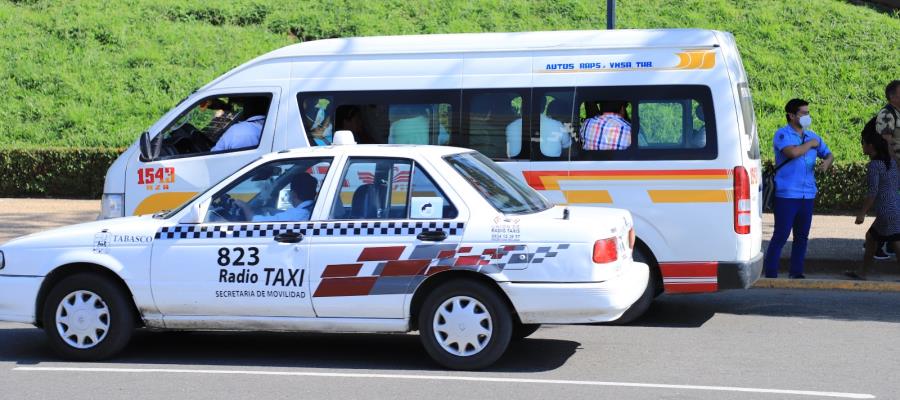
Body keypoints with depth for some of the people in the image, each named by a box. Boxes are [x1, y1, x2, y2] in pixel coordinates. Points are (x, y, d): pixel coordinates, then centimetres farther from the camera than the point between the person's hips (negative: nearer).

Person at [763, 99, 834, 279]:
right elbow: (792, 152, -24)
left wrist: (826, 162, 0)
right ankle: (771, 274, -2)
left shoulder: (812, 136, 15)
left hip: (808, 194, 7)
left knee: (802, 236, 10)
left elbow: (829, 154, 24)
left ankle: (797, 273, 19)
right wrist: (810, 144, -8)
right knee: (780, 236, -7)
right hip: (787, 194, -7)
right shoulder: (783, 134, -5)